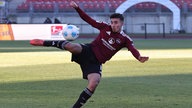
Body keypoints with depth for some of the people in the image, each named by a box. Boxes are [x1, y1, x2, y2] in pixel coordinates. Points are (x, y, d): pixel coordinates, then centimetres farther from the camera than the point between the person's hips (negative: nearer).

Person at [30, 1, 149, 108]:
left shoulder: (125, 39, -3)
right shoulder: (105, 27, 2)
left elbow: (133, 49, -20)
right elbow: (89, 20, 5)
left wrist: (139, 57, -43)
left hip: (96, 62, 0)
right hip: (88, 51, 0)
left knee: (94, 84, -23)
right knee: (71, 46, -31)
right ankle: (45, 43, -7)